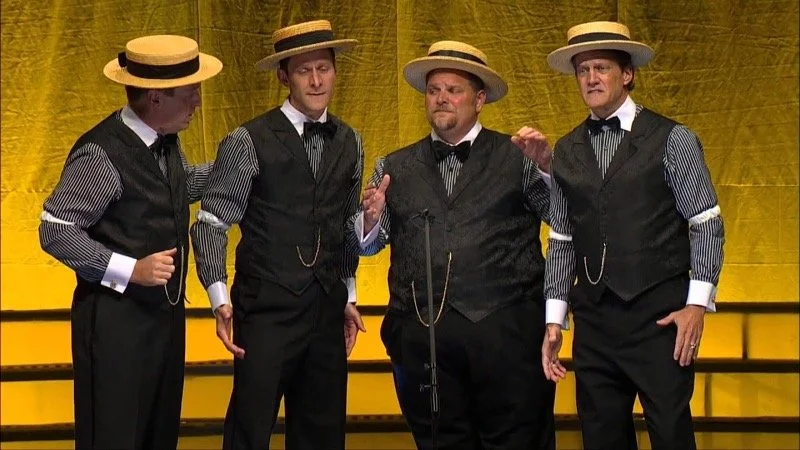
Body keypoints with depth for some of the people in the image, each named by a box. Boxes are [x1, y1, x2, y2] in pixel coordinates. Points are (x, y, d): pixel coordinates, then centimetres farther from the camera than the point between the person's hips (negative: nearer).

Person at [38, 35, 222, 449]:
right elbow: (55, 232, -20)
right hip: (116, 319, -8)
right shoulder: (101, 154, -22)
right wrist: (130, 270, -25)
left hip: (166, 311, 8)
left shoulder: (165, 141, 4)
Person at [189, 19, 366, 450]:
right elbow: (211, 224, -7)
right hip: (267, 312, -5)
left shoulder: (349, 142, 9)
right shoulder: (248, 142, -8)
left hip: (328, 313, 5)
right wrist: (220, 299, -15)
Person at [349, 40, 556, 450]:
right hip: (421, 335, 3)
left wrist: (548, 168, -15)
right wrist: (370, 217, -8)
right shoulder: (395, 167, 15)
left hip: (506, 330, -2)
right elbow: (365, 244, 13)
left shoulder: (517, 157, 6)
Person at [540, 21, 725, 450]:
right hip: (594, 319, 4)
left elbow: (707, 225, -2)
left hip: (660, 316, -4)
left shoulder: (672, 140, -1)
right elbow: (561, 242, 12)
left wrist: (697, 304, -11)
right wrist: (554, 320, 8)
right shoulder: (566, 152, 11)